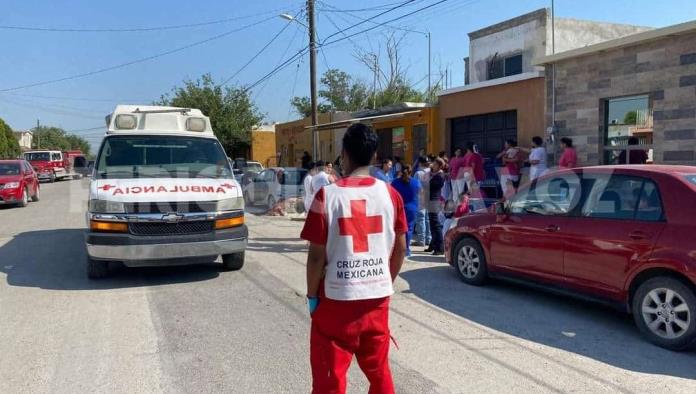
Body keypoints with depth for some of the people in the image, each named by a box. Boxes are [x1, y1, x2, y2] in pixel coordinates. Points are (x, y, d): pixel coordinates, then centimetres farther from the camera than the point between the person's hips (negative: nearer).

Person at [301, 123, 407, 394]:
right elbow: (400, 249, 4)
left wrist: (312, 295, 2)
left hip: (337, 298, -3)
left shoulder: (327, 195, -12)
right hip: (378, 296, 4)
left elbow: (317, 255, -11)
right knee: (379, 371, 20)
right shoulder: (391, 194, -2)